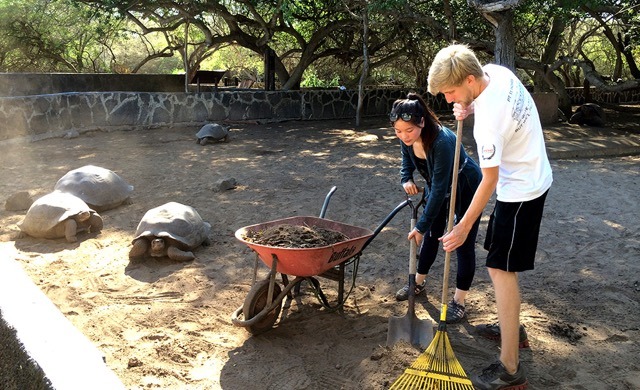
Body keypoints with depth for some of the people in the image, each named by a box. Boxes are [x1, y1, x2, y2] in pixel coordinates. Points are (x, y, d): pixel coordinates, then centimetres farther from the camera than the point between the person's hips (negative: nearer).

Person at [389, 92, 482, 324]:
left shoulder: (442, 141, -39)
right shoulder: (407, 139, -17)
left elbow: (439, 188, -36)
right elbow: (407, 162, 5)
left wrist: (421, 226, -32)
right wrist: (406, 180, -18)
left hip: (466, 189, -6)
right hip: (438, 186, 7)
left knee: (464, 244, -2)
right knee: (431, 235, 17)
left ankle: (458, 302, 9)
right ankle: (419, 282, 34)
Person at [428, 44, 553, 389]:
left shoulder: (489, 120, -32)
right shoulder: (496, 71, -7)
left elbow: (489, 180, -23)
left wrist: (464, 226, -15)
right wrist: (470, 108, -3)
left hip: (521, 191, -10)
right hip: (530, 176, 10)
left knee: (501, 269, -9)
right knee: (500, 261, 19)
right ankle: (510, 326, 36)